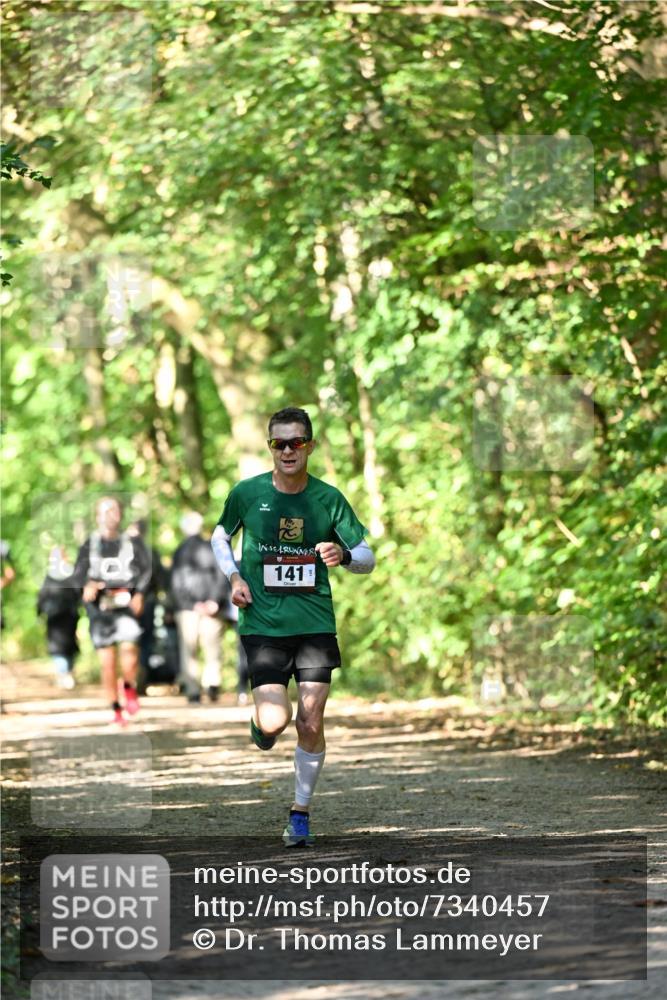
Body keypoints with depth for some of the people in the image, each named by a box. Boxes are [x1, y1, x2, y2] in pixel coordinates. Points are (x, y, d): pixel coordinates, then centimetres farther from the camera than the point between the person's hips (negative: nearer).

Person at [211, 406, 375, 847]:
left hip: (315, 623, 1)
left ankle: (301, 813, 16)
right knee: (274, 722, -14)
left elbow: (367, 557, 6)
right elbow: (220, 536, 18)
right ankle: (261, 721, 24)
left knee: (311, 723, -1)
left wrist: (344, 555, -17)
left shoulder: (328, 498, 0)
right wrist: (234, 577, 0)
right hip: (262, 624, -1)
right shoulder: (247, 493, -1)